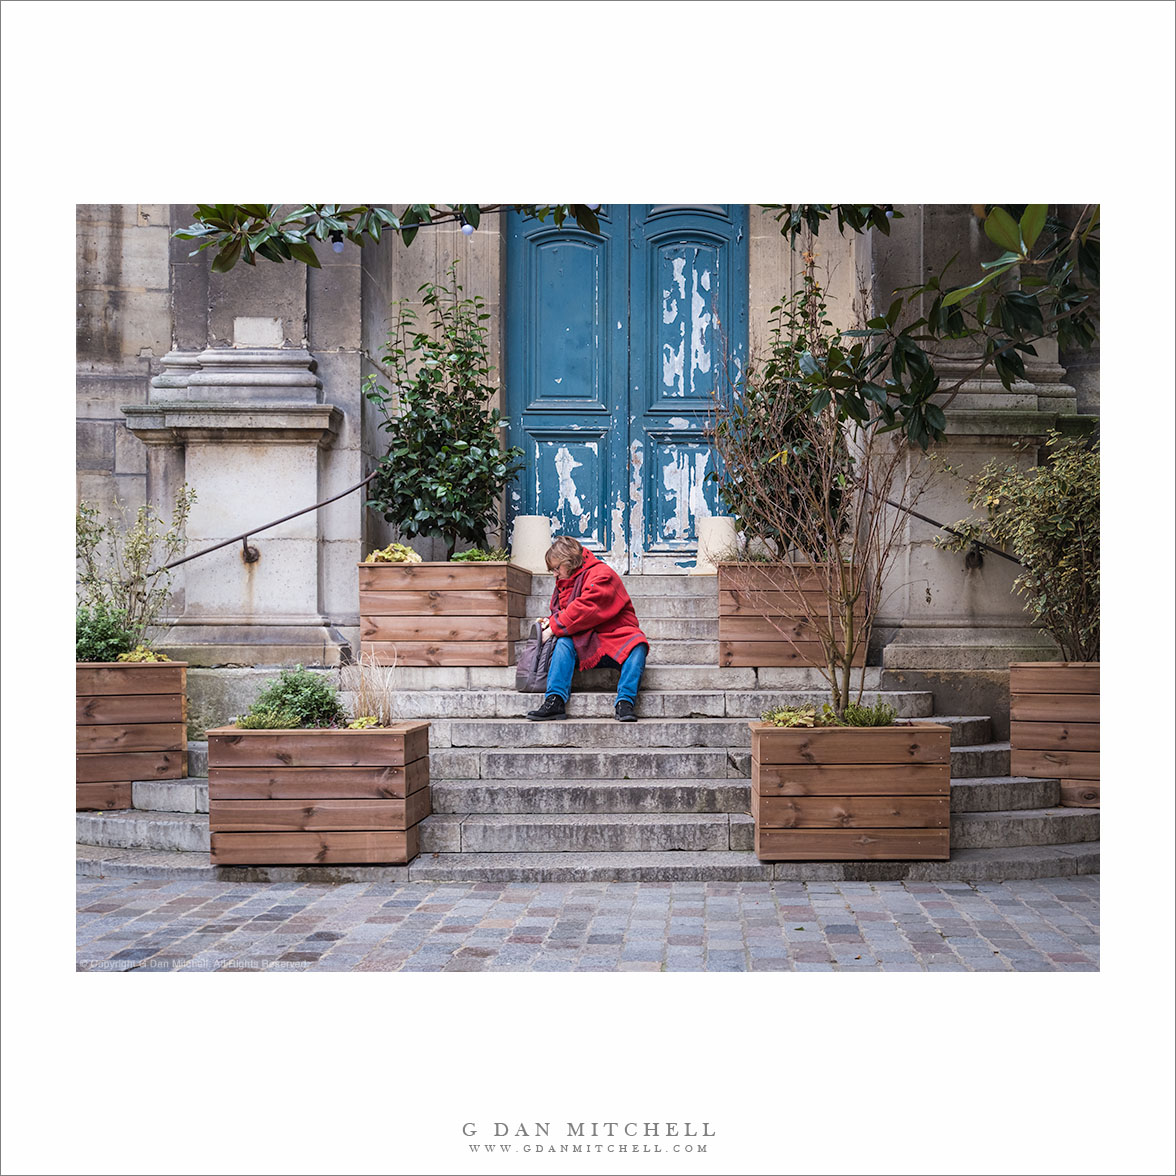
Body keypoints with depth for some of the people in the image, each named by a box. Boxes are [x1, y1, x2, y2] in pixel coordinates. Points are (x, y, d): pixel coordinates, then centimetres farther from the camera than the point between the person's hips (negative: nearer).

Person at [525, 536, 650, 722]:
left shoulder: (601, 574, -9)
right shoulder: (564, 582, 18)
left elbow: (586, 610, -21)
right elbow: (560, 612, 26)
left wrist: (554, 628, -17)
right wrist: (550, 622, 1)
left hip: (615, 641, -5)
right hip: (586, 646, 5)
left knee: (637, 645, -34)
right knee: (563, 642, -25)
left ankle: (625, 702, -41)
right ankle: (555, 701, -37)